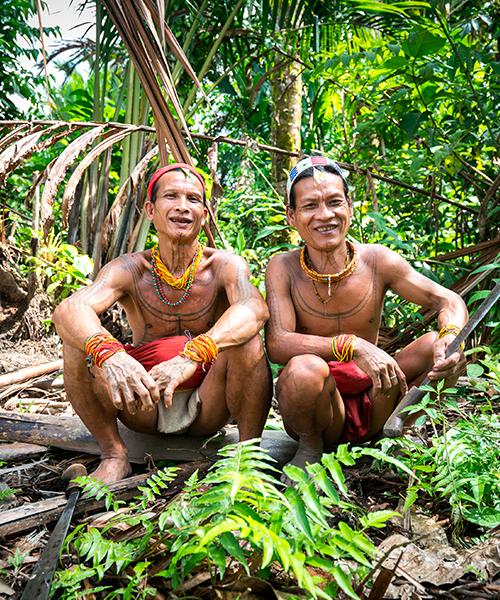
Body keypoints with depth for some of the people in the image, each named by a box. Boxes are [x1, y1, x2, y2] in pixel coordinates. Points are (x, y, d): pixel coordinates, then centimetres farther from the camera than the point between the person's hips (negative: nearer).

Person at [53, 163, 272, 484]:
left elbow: (254, 308, -34)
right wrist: (107, 352, -50)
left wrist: (191, 357, -51)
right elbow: (68, 310, -27)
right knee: (80, 340, -21)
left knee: (246, 340, -29)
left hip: (207, 408, -1)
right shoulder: (129, 270, -9)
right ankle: (114, 453, -3)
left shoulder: (226, 265, -11)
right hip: (143, 407, 2)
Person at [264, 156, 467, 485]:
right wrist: (353, 346, -38)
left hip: (373, 402, 3)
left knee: (439, 346, -17)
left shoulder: (377, 261, -7)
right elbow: (277, 344, -24)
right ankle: (310, 446, -3)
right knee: (306, 368, -35)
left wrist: (451, 337, -27)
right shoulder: (283, 269, -12)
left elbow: (449, 300, -2)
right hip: (319, 408, -2)